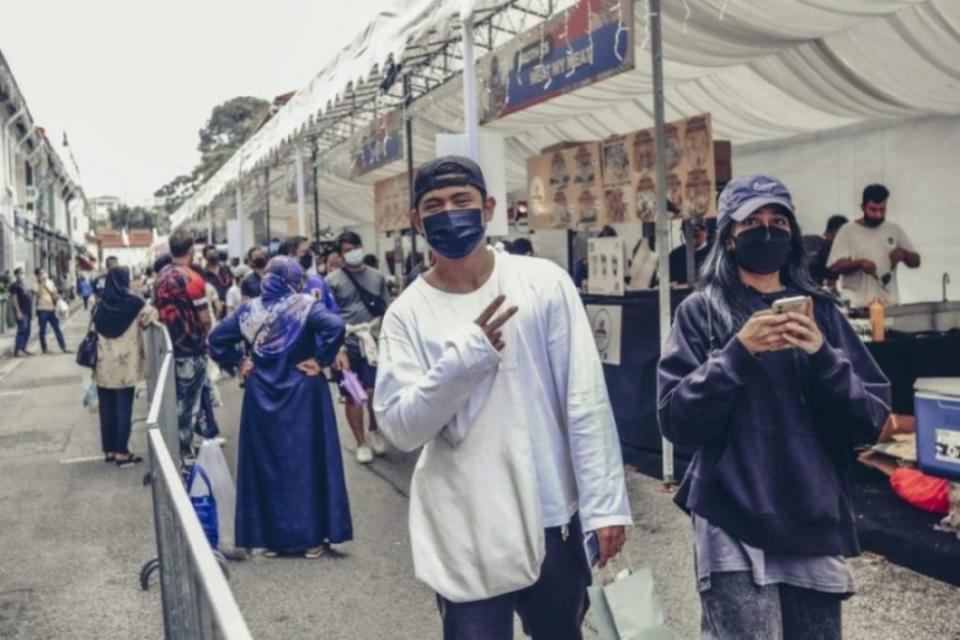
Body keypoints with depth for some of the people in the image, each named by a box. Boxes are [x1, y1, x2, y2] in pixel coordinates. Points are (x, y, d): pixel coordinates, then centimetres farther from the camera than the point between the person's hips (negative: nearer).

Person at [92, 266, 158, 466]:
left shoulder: (100, 305, 2)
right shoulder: (134, 303, -9)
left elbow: (94, 332, 7)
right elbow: (150, 318, 3)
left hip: (103, 365, 4)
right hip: (125, 365, -4)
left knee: (107, 408, 11)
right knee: (123, 408, 1)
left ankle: (109, 450, 18)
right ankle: (122, 452, 3)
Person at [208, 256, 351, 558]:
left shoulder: (249, 309, 2)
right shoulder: (305, 306, -10)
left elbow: (216, 338, 5)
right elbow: (335, 326, -26)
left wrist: (238, 363, 8)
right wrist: (320, 360, -17)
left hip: (261, 397, 3)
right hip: (302, 395, -3)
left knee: (266, 464, 12)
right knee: (307, 462, 6)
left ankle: (270, 537, 18)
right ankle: (312, 537, 10)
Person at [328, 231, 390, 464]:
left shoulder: (377, 277, 6)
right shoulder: (332, 281, -1)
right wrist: (337, 350, -12)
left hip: (373, 344, 1)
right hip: (347, 346, -1)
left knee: (374, 393, -2)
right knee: (352, 396, 6)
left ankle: (374, 430, 27)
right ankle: (361, 443, 22)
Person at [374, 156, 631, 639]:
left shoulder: (544, 282, -3)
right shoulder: (408, 313, -2)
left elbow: (586, 401, -4)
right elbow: (401, 428, -10)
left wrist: (603, 502, -7)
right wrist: (466, 354, -22)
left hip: (553, 516, 1)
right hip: (465, 533, -1)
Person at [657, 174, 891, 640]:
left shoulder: (820, 310, 7)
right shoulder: (702, 311, -1)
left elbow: (871, 421, 2)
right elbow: (676, 421, -9)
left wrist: (822, 356, -13)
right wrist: (738, 352, -19)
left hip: (815, 525, 4)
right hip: (733, 528, -3)